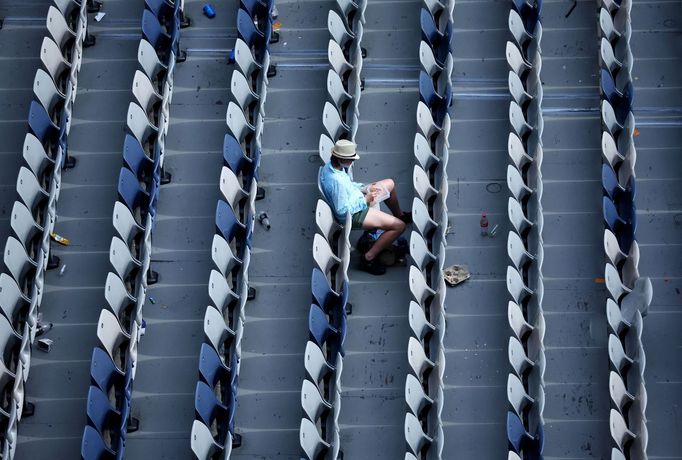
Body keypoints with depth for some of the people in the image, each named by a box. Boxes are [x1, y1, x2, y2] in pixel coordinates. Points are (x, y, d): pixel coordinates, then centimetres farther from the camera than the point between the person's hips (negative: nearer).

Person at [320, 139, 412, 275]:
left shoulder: (329, 165, -8)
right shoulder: (336, 181, -37)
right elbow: (342, 212, -31)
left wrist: (364, 188, -1)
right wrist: (365, 201, -22)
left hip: (354, 201, 10)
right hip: (354, 214, -10)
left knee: (390, 183, 21)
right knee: (399, 226, -12)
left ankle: (399, 215, 46)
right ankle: (368, 258, -5)